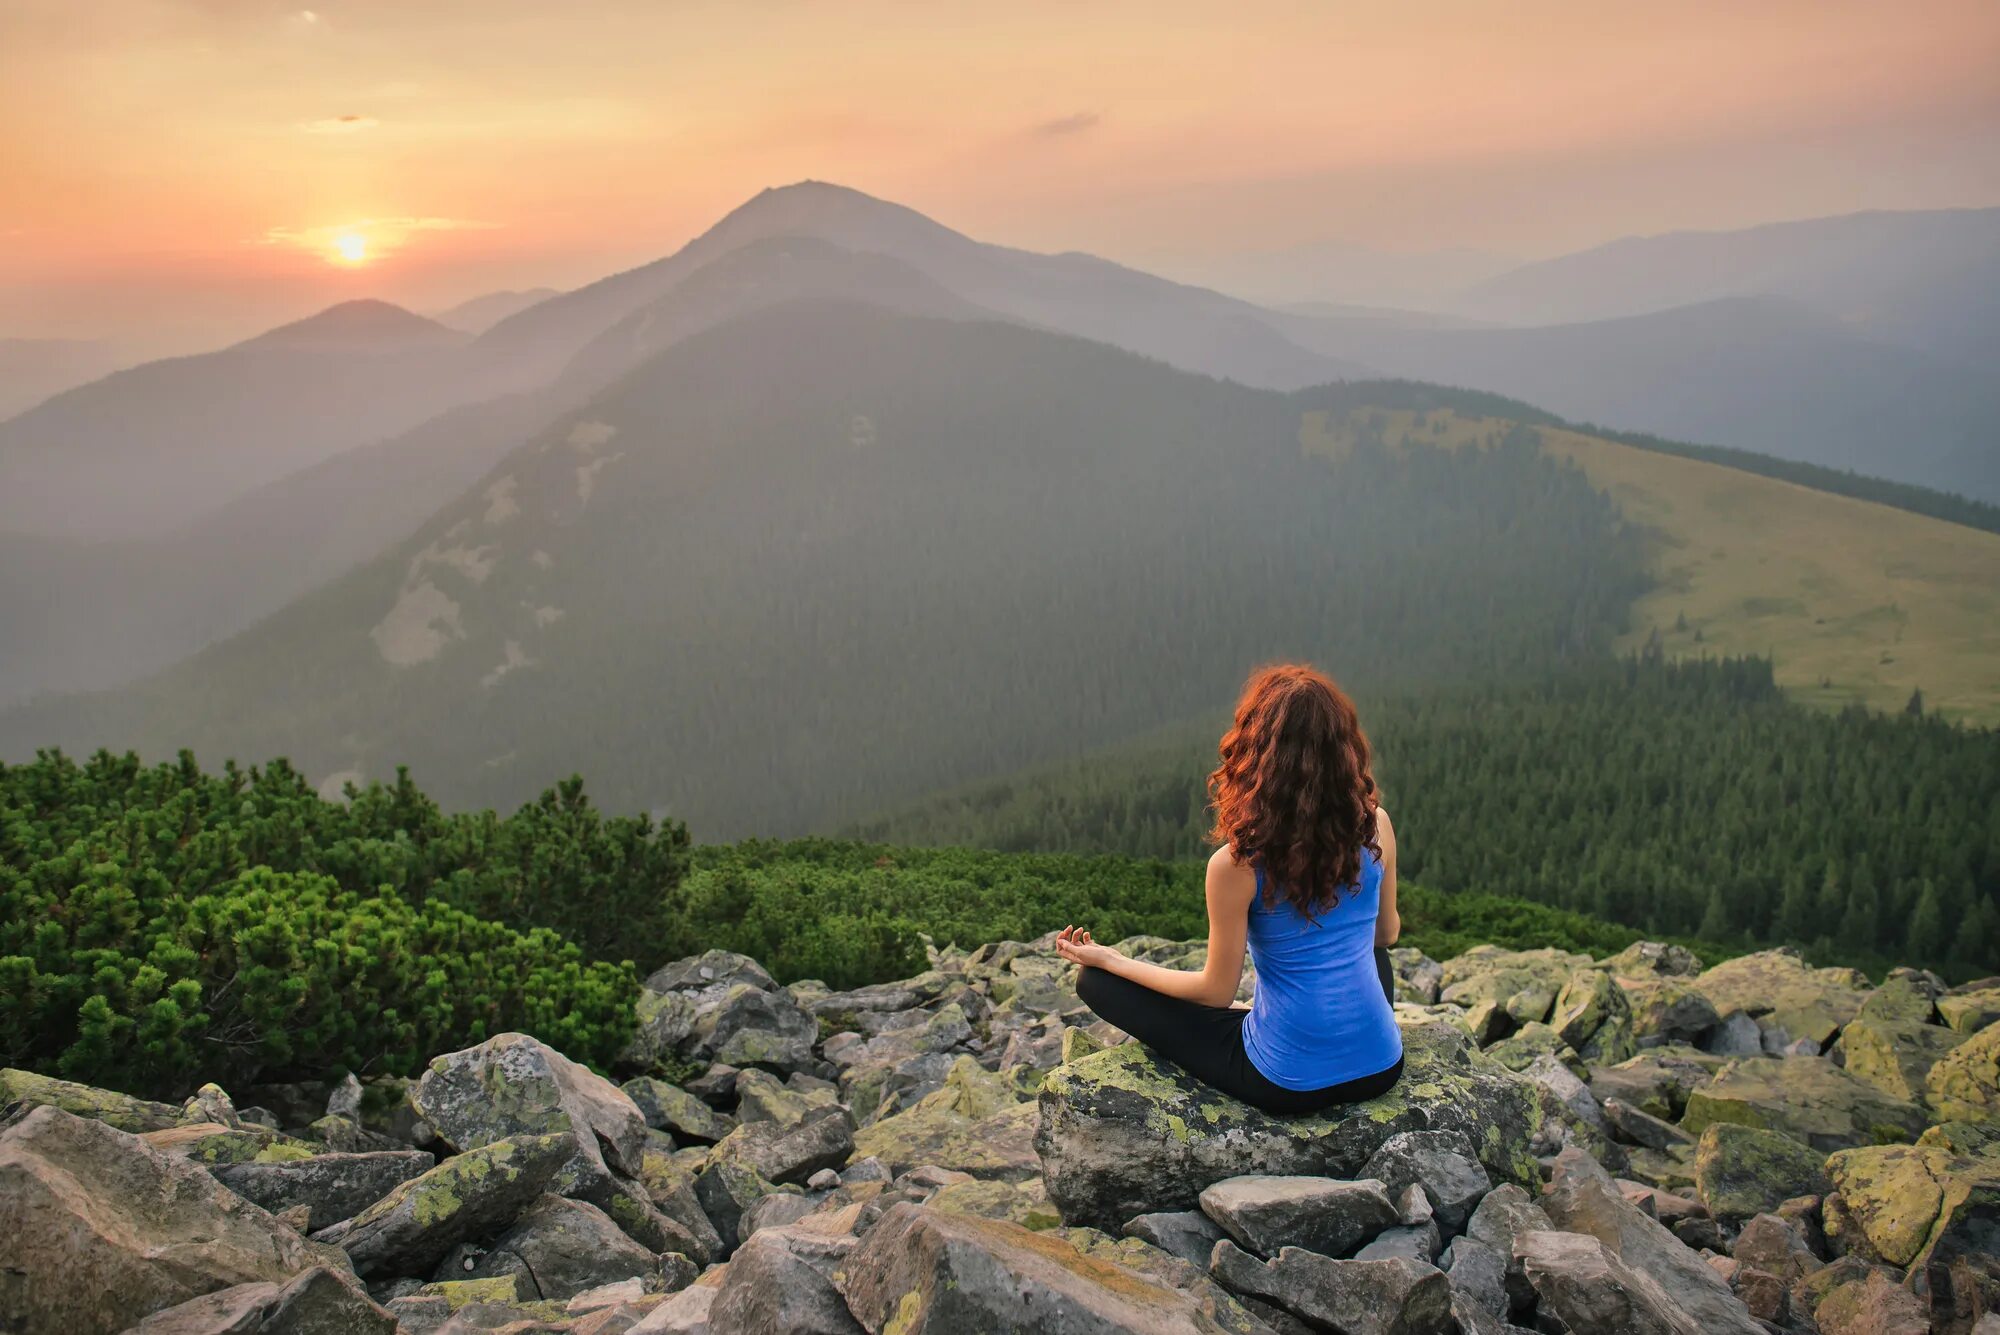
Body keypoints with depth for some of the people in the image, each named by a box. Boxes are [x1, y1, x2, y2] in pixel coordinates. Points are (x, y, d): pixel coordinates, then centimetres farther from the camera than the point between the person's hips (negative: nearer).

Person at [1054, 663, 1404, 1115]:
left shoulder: (1237, 865, -21)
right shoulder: (1376, 826, -10)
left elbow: (1216, 992, -9)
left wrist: (1109, 960, 3)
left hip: (1290, 1085, -5)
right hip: (1382, 1068, 5)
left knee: (1096, 981, 7)